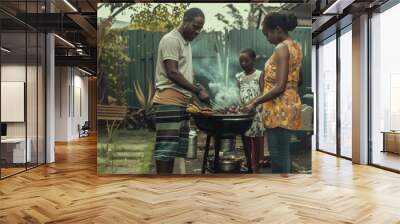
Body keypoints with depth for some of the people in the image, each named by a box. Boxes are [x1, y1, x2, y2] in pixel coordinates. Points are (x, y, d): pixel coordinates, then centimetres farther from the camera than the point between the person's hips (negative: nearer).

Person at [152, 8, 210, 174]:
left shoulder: (186, 42, 19)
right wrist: (197, 91, -17)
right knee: (165, 147, -6)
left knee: (174, 147, 12)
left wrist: (196, 89, 10)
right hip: (169, 102, -9)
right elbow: (172, 73, -17)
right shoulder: (171, 39, -10)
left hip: (181, 102, 10)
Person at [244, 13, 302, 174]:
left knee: (278, 155, -2)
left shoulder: (282, 48, -15)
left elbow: (280, 87, -21)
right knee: (284, 153, 17)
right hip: (290, 105, 10)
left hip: (280, 109, -10)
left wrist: (255, 102, -15)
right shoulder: (295, 46, 13)